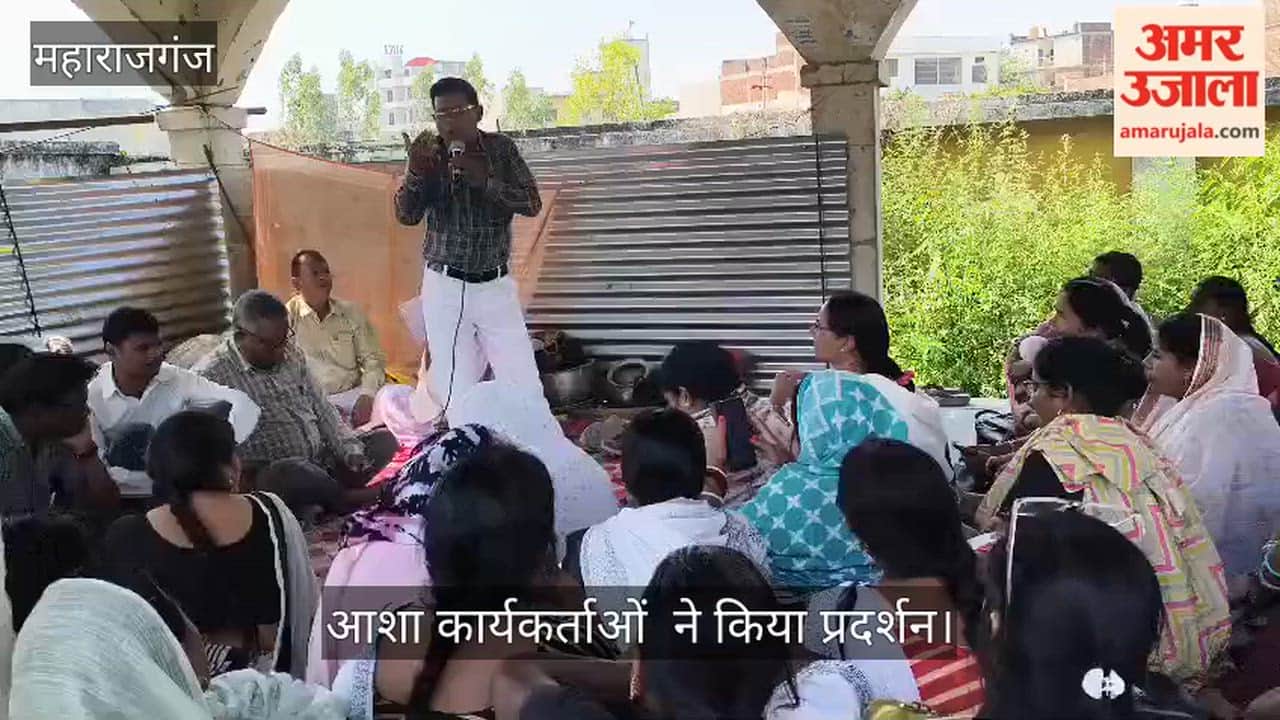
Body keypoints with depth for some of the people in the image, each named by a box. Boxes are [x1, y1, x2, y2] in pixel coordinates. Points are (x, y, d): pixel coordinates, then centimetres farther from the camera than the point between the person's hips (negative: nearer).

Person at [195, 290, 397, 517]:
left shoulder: (290, 355, 9)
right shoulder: (212, 376, -12)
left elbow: (323, 410, 13)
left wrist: (352, 451, -3)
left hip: (321, 460, 7)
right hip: (271, 475, -7)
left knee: (384, 440, -4)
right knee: (294, 473, -38)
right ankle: (347, 499, -11)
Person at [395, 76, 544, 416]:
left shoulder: (501, 148, 1)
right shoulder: (428, 154, 2)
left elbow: (532, 204, -6)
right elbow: (406, 215, -4)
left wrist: (484, 180, -19)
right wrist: (414, 172, -21)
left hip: (496, 286, 0)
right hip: (445, 288, 0)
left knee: (526, 389, 0)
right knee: (455, 395, -1)